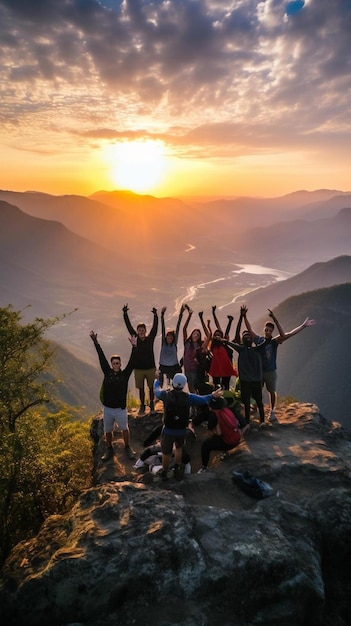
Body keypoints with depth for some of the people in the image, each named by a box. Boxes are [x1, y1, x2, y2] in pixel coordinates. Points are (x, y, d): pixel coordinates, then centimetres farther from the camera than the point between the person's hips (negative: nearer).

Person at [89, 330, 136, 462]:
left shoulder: (125, 374, -7)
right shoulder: (107, 372, -4)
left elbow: (131, 362, -17)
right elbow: (102, 358, -7)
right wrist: (96, 342, -10)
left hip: (121, 409, -1)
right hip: (107, 408, 2)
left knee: (125, 429, 13)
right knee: (107, 431, 15)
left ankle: (127, 448, 34)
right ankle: (109, 450, 36)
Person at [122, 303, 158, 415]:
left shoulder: (150, 339, -4)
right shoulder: (135, 338, -2)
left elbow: (155, 327, -12)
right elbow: (128, 326, -6)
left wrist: (155, 315, -23)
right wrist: (125, 313, -12)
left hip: (150, 367, -1)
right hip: (138, 368, 1)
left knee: (151, 387, 10)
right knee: (141, 388, 11)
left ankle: (152, 405, 25)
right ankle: (142, 406, 26)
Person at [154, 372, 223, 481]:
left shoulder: (166, 395, -13)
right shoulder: (188, 397, -12)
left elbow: (156, 390, 9)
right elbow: (203, 399, 2)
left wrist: (157, 380, 27)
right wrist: (212, 395, 19)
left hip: (168, 430, -1)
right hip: (182, 430, 1)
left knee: (166, 452, 17)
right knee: (179, 448, 28)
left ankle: (164, 473, 34)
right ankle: (177, 471, 34)